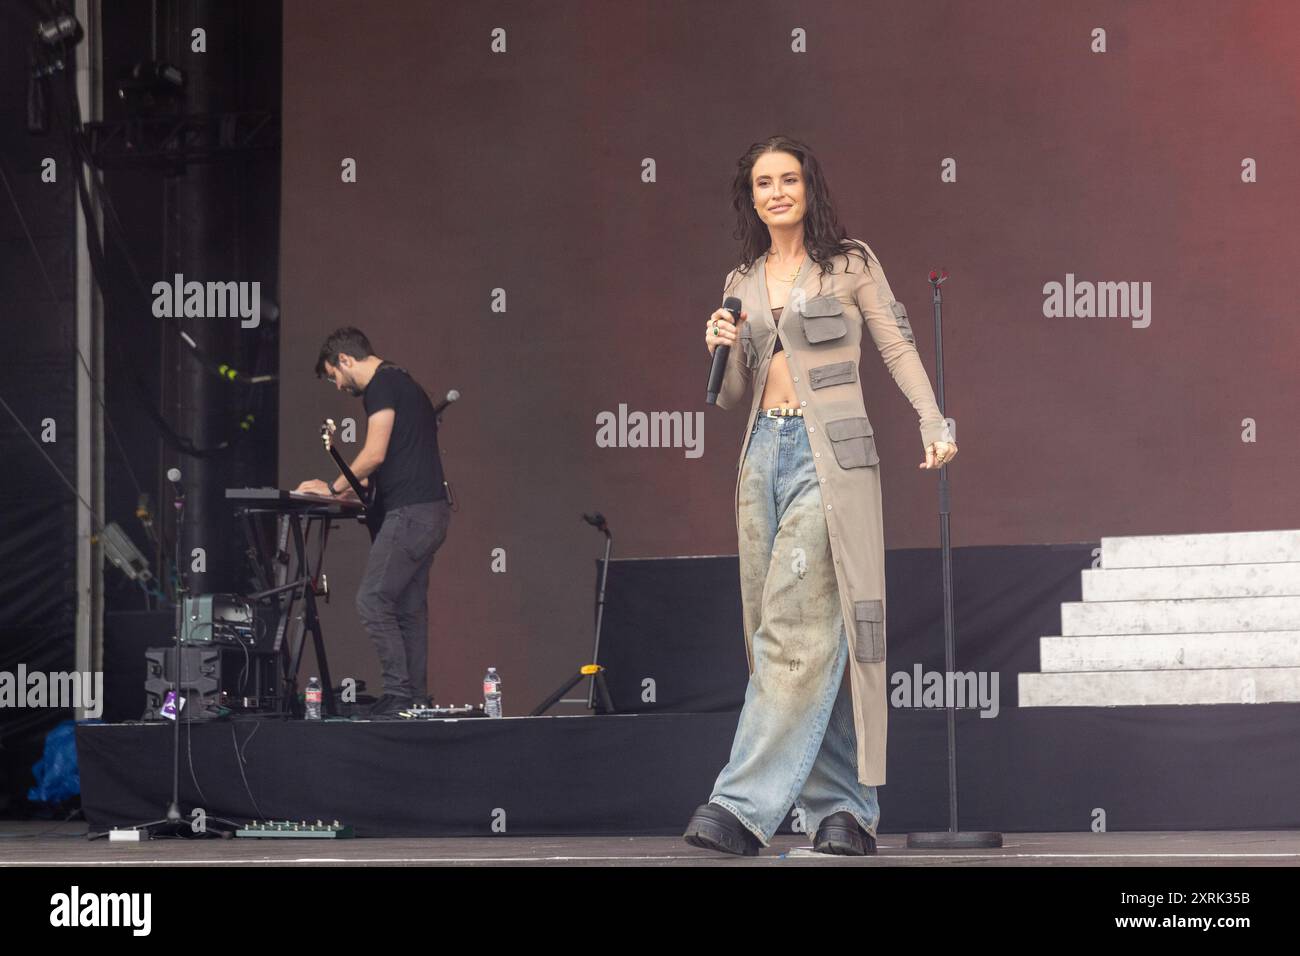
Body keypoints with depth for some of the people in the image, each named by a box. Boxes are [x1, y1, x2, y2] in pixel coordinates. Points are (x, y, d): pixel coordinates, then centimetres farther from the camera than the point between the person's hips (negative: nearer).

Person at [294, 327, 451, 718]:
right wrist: (353, 490, 26)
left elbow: (375, 454, -14)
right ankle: (416, 699, 7)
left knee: (372, 601, -11)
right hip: (429, 510, 10)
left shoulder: (382, 384, -7)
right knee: (408, 608, 8)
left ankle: (399, 693, -15)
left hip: (410, 513, -10)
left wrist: (333, 489, -2)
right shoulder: (403, 384, 24)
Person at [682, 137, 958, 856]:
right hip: (763, 453, 6)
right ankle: (843, 809, 4)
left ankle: (744, 807, -22)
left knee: (796, 628, -15)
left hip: (827, 452, -6)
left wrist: (932, 423, -10)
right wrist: (724, 349, -1)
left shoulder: (849, 264, 5)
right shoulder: (742, 283, 18)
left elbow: (898, 346, 3)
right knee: (789, 634, 1)